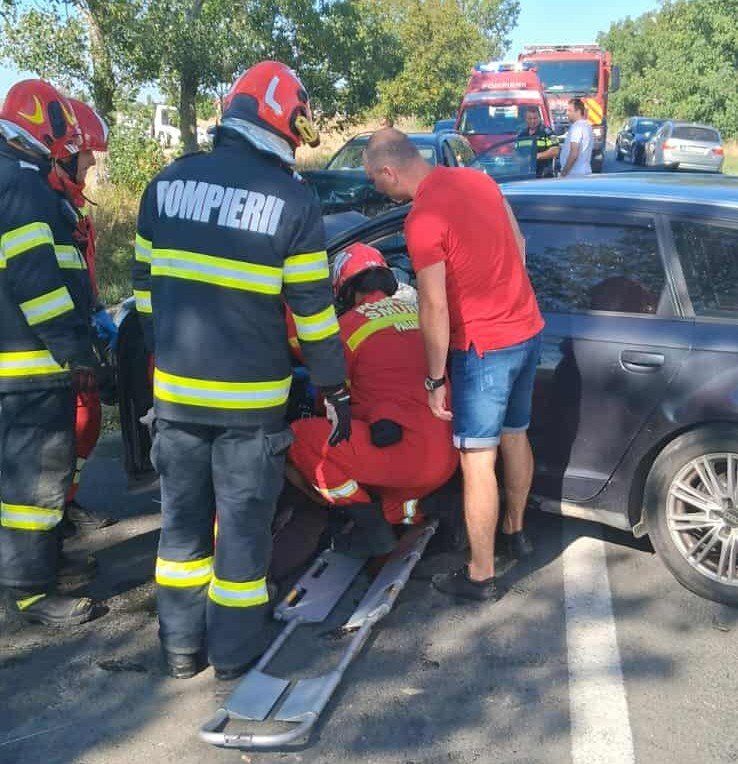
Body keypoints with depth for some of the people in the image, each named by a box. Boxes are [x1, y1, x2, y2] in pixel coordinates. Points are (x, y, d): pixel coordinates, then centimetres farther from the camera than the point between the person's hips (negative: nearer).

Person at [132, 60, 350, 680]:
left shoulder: (168, 183, 4)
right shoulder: (292, 201, -9)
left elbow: (145, 285, 10)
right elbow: (313, 311, -7)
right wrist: (336, 390, 2)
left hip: (175, 389, 4)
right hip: (251, 397, -4)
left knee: (182, 516, 16)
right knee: (242, 522, 9)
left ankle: (182, 645, 28)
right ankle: (234, 651, 23)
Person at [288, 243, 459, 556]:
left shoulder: (349, 325, -1)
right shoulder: (419, 315, 16)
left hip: (407, 455, -8)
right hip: (447, 460, 8)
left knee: (301, 437, 0)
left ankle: (372, 528, 0)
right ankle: (405, 509, 11)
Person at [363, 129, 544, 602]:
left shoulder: (422, 221, -20)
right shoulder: (478, 180, 5)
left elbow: (435, 308, -20)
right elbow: (518, 242, 14)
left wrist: (435, 380, -12)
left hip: (485, 348, -9)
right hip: (528, 330, 9)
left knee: (477, 460, 0)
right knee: (514, 435, 23)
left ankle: (482, 576, 11)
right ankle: (516, 531, 42)